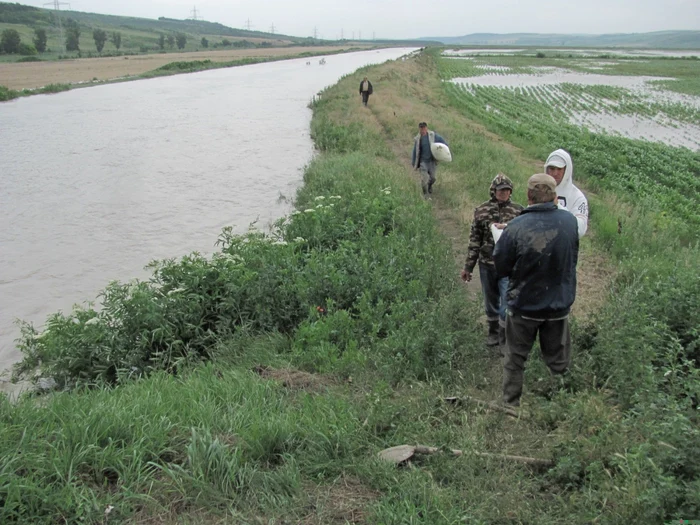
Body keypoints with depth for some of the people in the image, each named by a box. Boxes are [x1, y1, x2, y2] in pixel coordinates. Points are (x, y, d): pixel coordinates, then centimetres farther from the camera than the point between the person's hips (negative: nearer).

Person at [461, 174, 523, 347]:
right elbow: (474, 240, 3)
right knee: (491, 301, 15)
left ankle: (506, 336, 14)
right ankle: (493, 331, 34)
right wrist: (468, 267, 4)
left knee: (508, 300, -3)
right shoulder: (481, 210, 0)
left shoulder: (518, 210, -4)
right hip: (487, 263, 2)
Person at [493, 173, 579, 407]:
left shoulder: (516, 227, -22)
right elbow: (573, 259, 5)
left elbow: (500, 269, -12)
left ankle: (510, 405, 28)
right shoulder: (570, 221, -11)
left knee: (514, 361, 16)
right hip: (559, 306, 3)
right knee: (558, 362, 19)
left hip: (523, 306, -2)